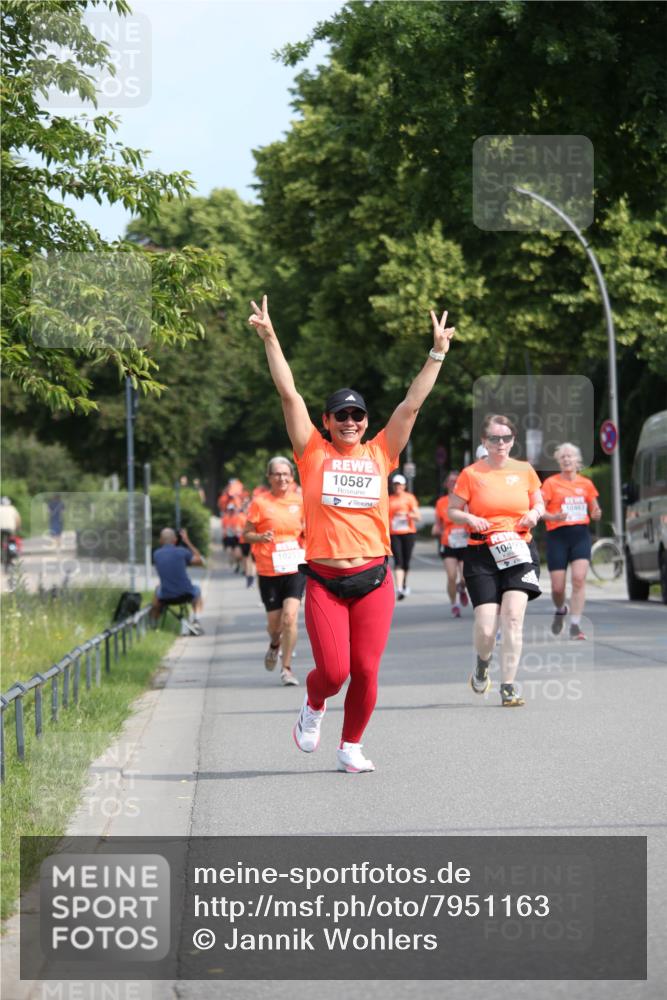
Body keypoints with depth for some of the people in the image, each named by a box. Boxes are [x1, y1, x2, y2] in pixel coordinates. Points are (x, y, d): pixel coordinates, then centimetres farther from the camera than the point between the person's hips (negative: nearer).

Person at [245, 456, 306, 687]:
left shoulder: (299, 501, 6)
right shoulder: (260, 503, -3)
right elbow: (247, 535, 1)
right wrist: (261, 537, -20)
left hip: (295, 568, 1)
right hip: (269, 571, -1)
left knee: (290, 617, -15)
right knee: (274, 622, 7)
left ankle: (287, 668, -4)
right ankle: (274, 645, 44)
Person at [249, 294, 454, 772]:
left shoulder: (380, 454, 8)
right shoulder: (313, 454, 4)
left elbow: (412, 404, 7)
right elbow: (290, 394, 0)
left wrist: (437, 354, 5)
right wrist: (270, 339, -4)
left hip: (373, 579, 2)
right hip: (324, 581, -2)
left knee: (366, 670, 1)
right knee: (333, 670, -7)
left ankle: (351, 747, 19)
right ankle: (313, 706, 27)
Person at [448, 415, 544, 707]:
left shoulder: (524, 471, 7)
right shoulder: (471, 474, 1)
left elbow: (539, 503, 19)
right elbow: (452, 510, 6)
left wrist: (535, 513, -4)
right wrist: (470, 519, -14)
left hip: (518, 550, 1)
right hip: (481, 553, -1)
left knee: (513, 616, -15)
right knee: (485, 626, -9)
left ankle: (508, 687, -8)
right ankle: (482, 664, 27)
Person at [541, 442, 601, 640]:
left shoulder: (586, 484, 10)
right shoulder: (551, 483, 1)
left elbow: (594, 510, 20)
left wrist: (596, 514, -3)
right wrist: (553, 517, -22)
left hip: (581, 535, 2)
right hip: (557, 536, -1)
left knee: (579, 578, -17)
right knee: (557, 587, -2)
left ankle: (575, 625, -16)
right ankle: (561, 610, 33)